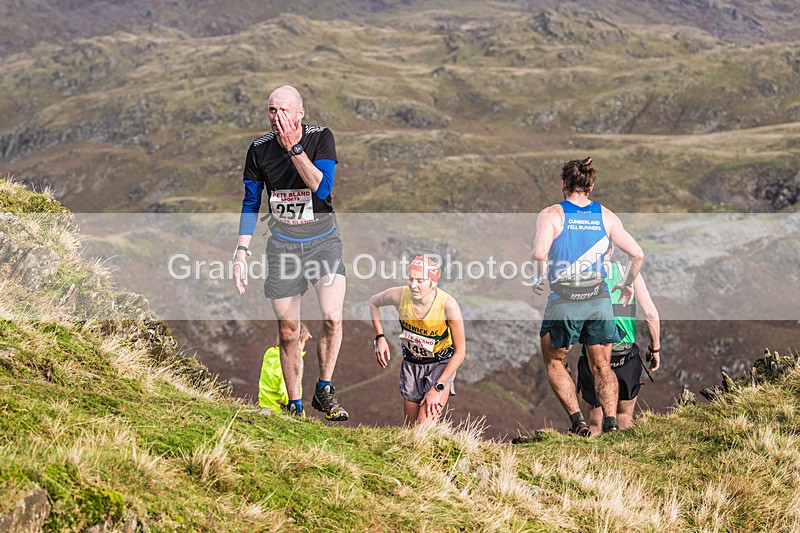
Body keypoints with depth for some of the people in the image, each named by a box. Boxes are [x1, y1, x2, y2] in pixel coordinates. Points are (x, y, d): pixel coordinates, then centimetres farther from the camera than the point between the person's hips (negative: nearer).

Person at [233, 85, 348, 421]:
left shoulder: (321, 138, -10)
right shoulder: (260, 149, -4)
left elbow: (322, 188, -23)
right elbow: (251, 202, 7)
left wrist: (293, 147, -27)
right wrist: (241, 251, 1)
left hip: (323, 241, -2)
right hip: (283, 245, 2)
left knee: (332, 317, -21)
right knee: (288, 333, 3)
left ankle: (324, 391, 0)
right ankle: (294, 406, 19)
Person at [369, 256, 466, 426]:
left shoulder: (448, 305, -31)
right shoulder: (400, 295, -22)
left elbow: (460, 351, -22)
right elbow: (374, 302, 4)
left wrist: (438, 387, -24)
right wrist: (380, 337, -5)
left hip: (441, 364, -4)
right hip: (411, 362, 4)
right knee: (411, 427, 11)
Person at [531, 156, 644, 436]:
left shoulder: (551, 214, -6)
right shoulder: (606, 216, 4)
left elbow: (540, 253, -22)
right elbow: (637, 255, 1)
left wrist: (537, 279, -4)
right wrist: (627, 284, 16)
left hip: (563, 303, -3)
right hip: (599, 301, 3)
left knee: (554, 362, 17)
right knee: (602, 366, 17)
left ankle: (577, 420, 5)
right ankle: (611, 420, 1)